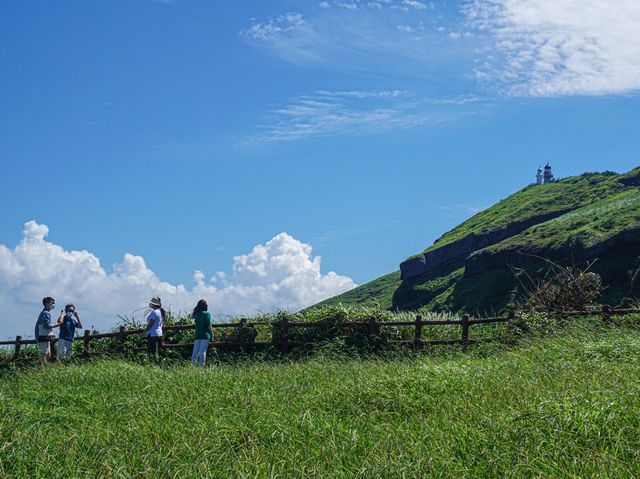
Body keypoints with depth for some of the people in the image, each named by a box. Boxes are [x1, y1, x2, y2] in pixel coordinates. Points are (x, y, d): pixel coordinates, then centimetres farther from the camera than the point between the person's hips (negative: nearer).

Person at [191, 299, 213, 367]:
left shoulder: (196, 314, 6)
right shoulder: (207, 314, -8)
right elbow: (208, 325, -11)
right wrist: (212, 333, -1)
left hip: (197, 335, 5)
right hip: (205, 335, -5)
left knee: (195, 350, 8)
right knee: (203, 351, -5)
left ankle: (193, 365, 9)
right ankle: (201, 366, -7)